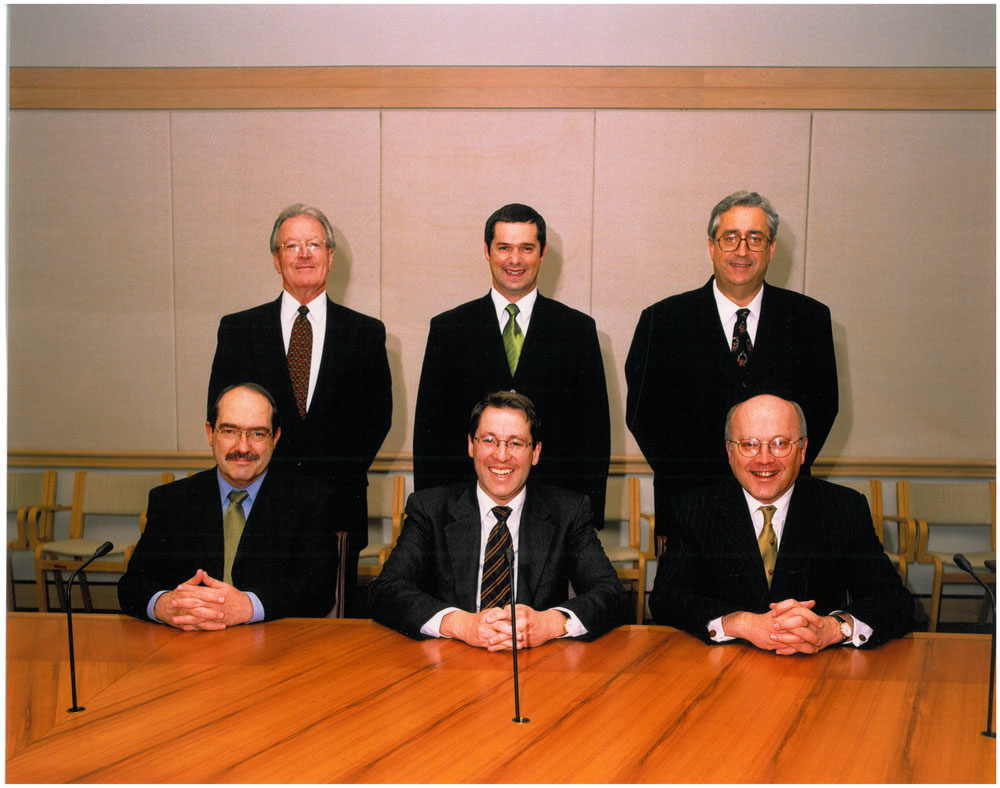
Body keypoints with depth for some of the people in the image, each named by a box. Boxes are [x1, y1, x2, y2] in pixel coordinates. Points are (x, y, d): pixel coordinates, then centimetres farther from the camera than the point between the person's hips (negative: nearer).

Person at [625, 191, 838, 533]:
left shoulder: (810, 318, 5)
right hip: (689, 503, -1)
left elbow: (822, 406, 6)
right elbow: (642, 412, 1)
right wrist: (695, 479, -8)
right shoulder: (662, 320, 0)